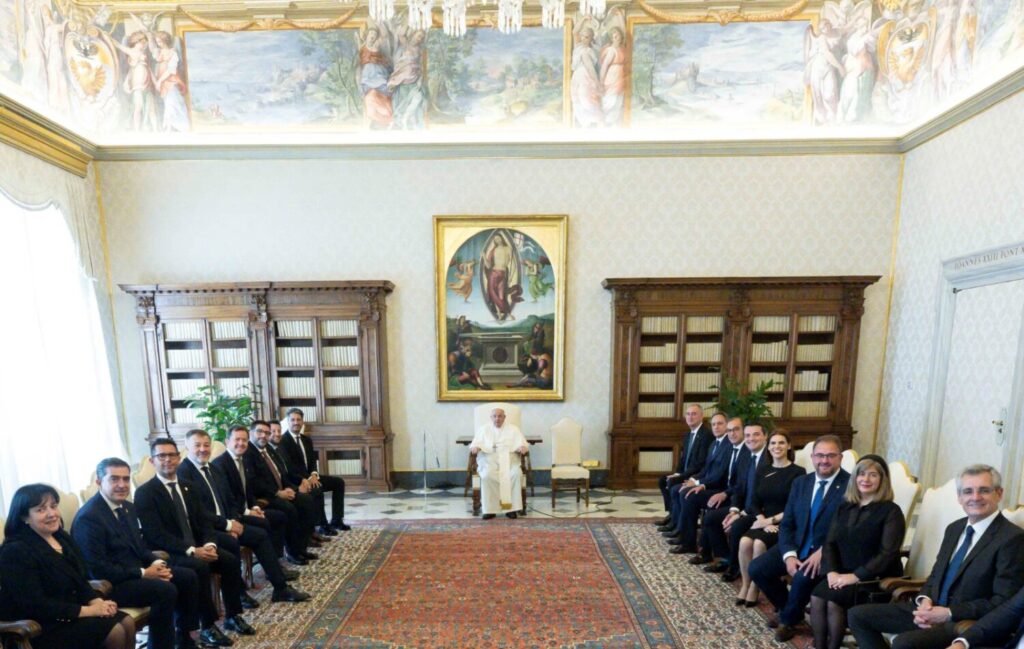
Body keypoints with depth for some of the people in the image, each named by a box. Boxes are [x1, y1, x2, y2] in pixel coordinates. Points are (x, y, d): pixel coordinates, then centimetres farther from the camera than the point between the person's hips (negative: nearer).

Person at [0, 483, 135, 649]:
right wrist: (88, 611, -21)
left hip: (72, 612, 7)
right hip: (39, 625, -7)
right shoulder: (15, 551, -17)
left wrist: (97, 602, -9)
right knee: (115, 632, -21)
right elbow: (35, 605, -21)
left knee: (127, 623, -11)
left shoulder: (62, 537, 8)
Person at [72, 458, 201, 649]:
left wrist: (156, 562, -6)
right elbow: (97, 569, -22)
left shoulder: (128, 507, 8)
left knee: (188, 576, -1)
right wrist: (143, 573, -20)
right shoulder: (88, 517, -20)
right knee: (166, 590, -27)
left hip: (135, 572, 9)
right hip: (110, 584, -8)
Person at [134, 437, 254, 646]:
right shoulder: (144, 493, -10)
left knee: (231, 560, -16)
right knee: (200, 566, -32)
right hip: (167, 553, -6)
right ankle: (207, 627, -16)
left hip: (197, 546, 6)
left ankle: (233, 616, 1)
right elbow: (156, 535, -18)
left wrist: (209, 544, -12)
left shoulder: (187, 487, 12)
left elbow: (203, 521, 9)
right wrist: (191, 550, -26)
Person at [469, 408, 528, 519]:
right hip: (489, 458, 0)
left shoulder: (513, 428, 19)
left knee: (516, 474, -32)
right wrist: (475, 447, -16)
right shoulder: (483, 429, 20)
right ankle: (490, 509, -26)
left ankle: (511, 507, -23)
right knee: (487, 475, -33)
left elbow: (521, 443, 9)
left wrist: (522, 447, -15)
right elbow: (476, 443, 8)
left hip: (509, 458, 0)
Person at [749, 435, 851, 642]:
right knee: (757, 568, -10)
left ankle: (789, 619, 1)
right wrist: (789, 555, -11)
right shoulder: (800, 482, 7)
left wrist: (823, 552, -26)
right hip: (797, 546, 5)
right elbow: (787, 524, 5)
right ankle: (788, 609, 19)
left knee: (803, 577, -31)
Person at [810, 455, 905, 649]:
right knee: (816, 595, -21)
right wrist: (831, 571, -10)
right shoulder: (844, 508, 12)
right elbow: (830, 543, 8)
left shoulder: (891, 511, -4)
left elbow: (887, 554, -13)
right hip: (843, 575, 5)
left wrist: (855, 576, -19)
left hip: (875, 579, -4)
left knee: (833, 599, -26)